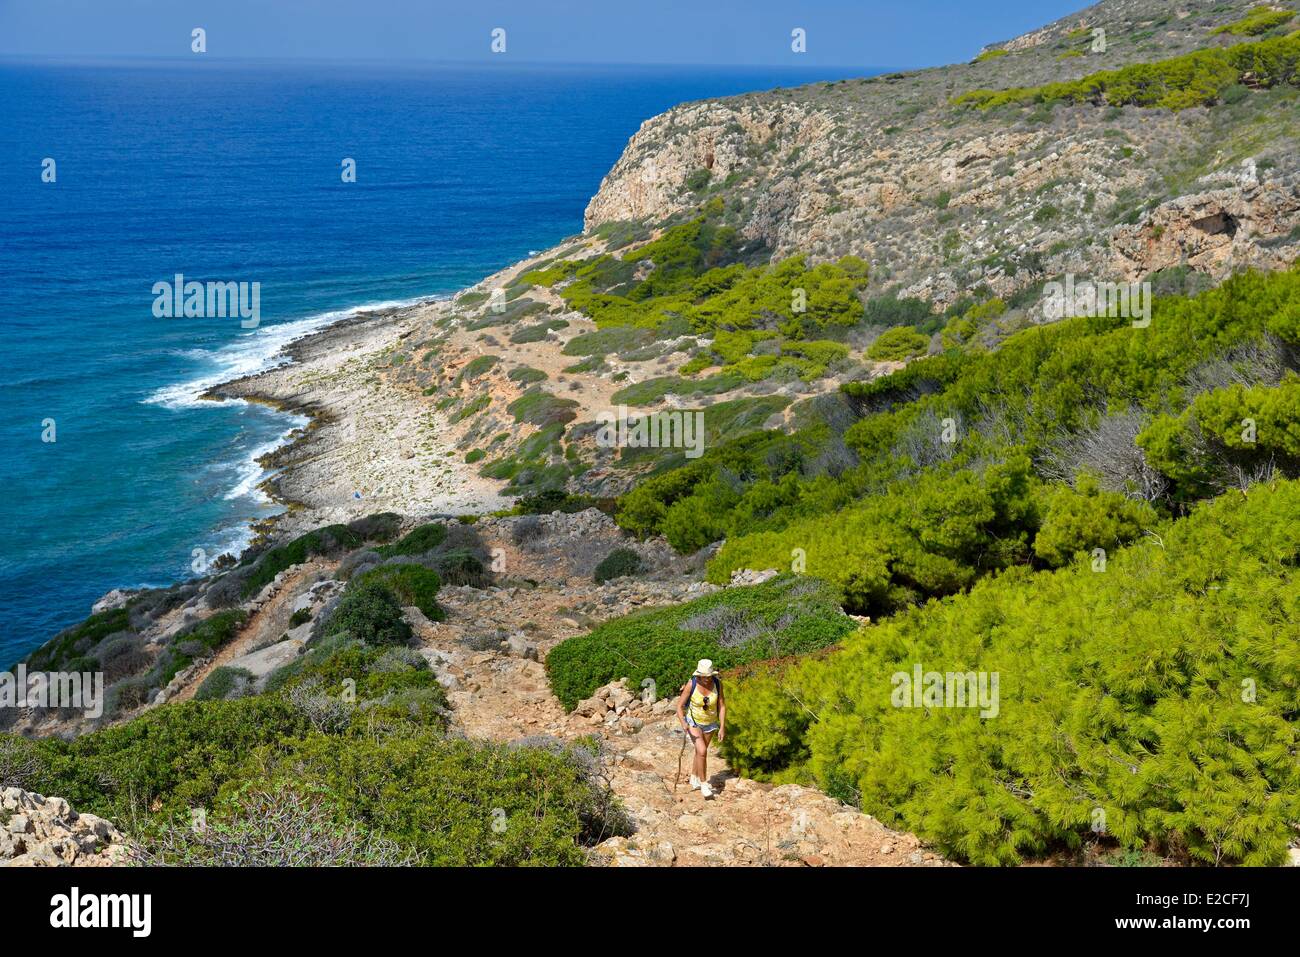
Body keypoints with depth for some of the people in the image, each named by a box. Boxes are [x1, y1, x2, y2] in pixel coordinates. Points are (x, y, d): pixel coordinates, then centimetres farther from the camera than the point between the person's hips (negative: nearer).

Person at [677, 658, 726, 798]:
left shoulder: (717, 683, -21)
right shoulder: (691, 684, -28)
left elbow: (722, 706, -12)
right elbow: (679, 706, -21)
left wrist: (722, 728, -14)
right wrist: (683, 723, -36)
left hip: (710, 723, 3)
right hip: (693, 721, -3)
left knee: (700, 751, 19)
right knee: (702, 751, -19)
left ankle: (694, 778, 42)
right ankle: (703, 783, -5)